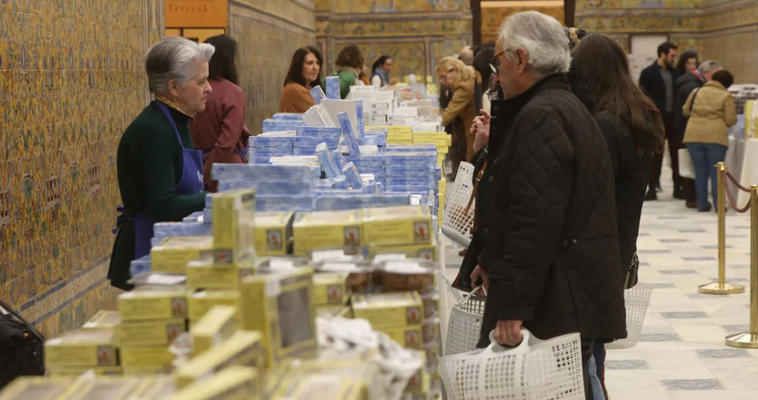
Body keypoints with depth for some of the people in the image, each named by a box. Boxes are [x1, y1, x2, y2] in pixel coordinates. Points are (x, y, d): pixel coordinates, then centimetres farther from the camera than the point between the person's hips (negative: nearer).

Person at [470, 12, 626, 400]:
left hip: (554, 305, -11)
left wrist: (512, 306, -24)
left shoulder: (540, 117, -16)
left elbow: (536, 220, -24)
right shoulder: (566, 107, 18)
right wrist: (495, 261, 26)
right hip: (574, 295, 11)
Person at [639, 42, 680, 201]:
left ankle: (678, 187, 15)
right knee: (656, 155, 3)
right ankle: (652, 187, 8)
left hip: (674, 118, 4)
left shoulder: (675, 73, 11)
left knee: (677, 153, 7)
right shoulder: (648, 73, -3)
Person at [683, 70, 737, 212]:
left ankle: (702, 204, 11)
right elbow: (730, 121, -2)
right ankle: (718, 205, 1)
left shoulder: (696, 92, 12)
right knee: (716, 173, 4)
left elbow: (685, 111, 20)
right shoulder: (727, 96, 2)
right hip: (716, 137, -3)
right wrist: (732, 117, 20)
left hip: (693, 136, 3)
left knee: (700, 172, 9)